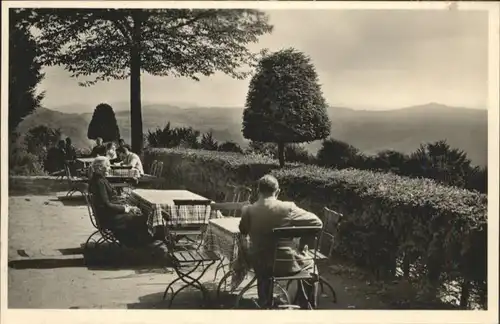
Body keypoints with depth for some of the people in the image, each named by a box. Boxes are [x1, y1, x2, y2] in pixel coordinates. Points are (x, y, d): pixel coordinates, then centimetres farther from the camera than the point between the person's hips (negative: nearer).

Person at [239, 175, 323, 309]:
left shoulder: (248, 210, -11)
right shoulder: (288, 208, -17)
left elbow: (243, 232, 8)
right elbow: (317, 222, -9)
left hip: (259, 265, 3)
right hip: (285, 265, -2)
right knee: (308, 263, 27)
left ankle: (265, 304, 50)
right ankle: (306, 306, 34)